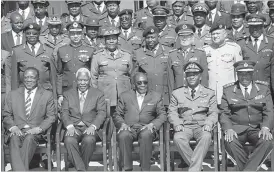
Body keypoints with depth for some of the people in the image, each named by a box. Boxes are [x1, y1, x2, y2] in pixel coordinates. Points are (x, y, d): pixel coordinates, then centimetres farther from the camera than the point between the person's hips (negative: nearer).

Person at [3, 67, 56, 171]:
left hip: (36, 132, -1)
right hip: (16, 131, 1)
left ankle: (22, 168, -38)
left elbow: (51, 116, 7)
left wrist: (39, 128, -11)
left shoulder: (47, 95, 12)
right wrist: (13, 127, -9)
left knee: (29, 138, -35)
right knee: (14, 139, -33)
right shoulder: (13, 94, 17)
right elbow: (6, 115, 13)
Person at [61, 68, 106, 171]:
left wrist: (92, 127, -16)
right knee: (69, 140, -32)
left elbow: (102, 113, 2)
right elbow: (64, 113, 7)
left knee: (88, 140, -35)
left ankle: (83, 166, -15)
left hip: (90, 128, -1)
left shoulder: (98, 94, 12)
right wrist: (70, 126, -12)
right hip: (74, 128, 2)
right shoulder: (68, 94, 17)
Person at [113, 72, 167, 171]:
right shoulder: (124, 96, 17)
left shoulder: (156, 96, 16)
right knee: (123, 135, -35)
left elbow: (162, 115, 10)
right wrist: (122, 124, -8)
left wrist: (152, 124, -9)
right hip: (129, 128, 1)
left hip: (146, 129, 0)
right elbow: (117, 115, 14)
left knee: (145, 135, -37)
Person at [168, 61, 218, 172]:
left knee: (206, 137, -35)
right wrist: (177, 124, -12)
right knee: (178, 138, -34)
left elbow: (213, 113, 7)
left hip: (201, 126, 0)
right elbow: (172, 113, 8)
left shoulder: (209, 93, 15)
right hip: (184, 126, 0)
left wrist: (208, 124, -14)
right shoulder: (176, 93, 15)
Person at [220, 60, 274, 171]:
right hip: (236, 129, -1)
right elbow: (224, 114, 3)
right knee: (230, 142, -35)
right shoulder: (228, 90, 8)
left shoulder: (263, 88, 11)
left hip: (257, 128, 1)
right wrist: (228, 129, -17)